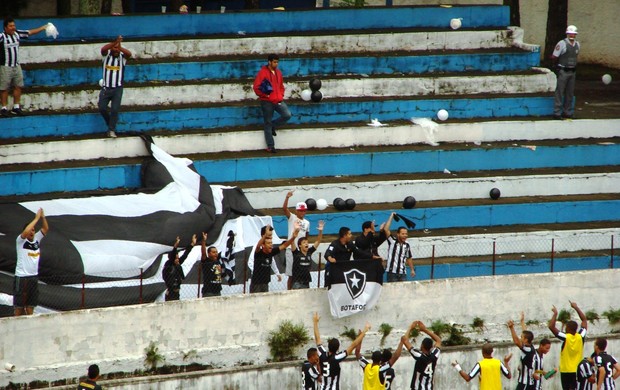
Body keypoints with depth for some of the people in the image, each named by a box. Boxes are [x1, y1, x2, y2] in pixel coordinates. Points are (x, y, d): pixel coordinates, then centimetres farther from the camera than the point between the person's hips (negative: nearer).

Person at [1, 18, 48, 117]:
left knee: (18, 86, 6)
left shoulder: (17, 34, 5)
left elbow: (30, 32, 14)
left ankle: (16, 107, 15)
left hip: (16, 66, 6)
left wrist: (44, 27, 16)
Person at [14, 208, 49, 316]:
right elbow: (26, 232, -27)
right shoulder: (20, 240, -8)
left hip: (34, 275, 6)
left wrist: (43, 216, -9)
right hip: (22, 276, -6)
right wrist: (36, 218, -24)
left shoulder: (37, 239, 8)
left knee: (31, 303, 9)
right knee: (19, 303, -1)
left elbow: (46, 229, 7)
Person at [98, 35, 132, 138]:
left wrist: (119, 46, -40)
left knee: (115, 109, -7)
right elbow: (103, 49, -21)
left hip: (117, 88, -1)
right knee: (102, 108, -3)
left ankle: (112, 130, 0)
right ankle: (110, 124, 20)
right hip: (106, 88, 1)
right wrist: (115, 43, -36)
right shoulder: (107, 55, 2)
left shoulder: (122, 57, 0)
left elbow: (129, 54, -23)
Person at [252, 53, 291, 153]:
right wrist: (264, 95, -14)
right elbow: (256, 87, -12)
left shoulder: (278, 73, 11)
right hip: (267, 102, -5)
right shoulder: (263, 73, -9)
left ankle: (273, 126, 12)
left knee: (287, 115, -14)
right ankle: (270, 146, 7)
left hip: (278, 101, 5)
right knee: (268, 123, 1)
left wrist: (281, 95, 8)